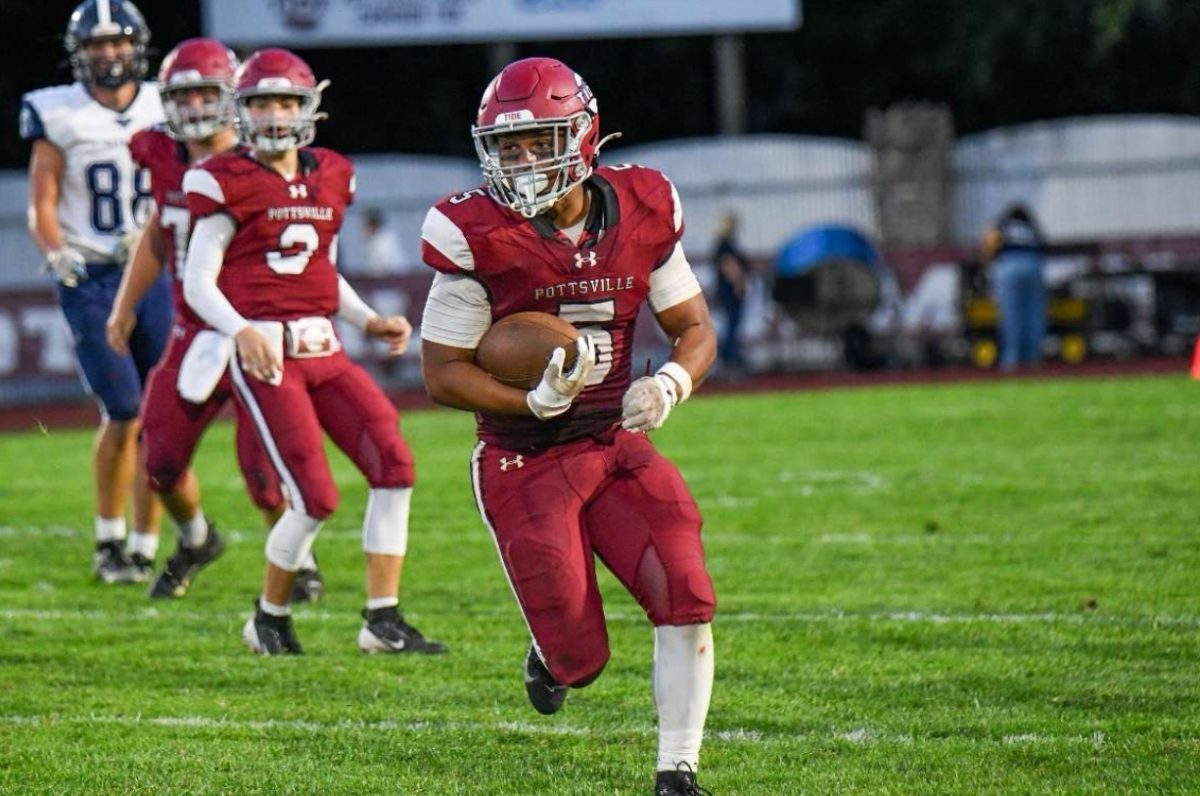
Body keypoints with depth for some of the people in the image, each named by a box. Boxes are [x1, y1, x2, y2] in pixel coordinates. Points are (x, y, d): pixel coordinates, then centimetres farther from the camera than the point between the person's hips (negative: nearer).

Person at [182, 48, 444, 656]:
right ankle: (269, 618, 12)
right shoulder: (229, 184, -4)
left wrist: (369, 322, 10)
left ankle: (383, 620, -2)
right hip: (263, 351, -6)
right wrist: (241, 331, -23)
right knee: (315, 497, -11)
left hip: (322, 348, 6)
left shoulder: (330, 178, 14)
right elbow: (198, 283, -7)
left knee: (394, 465, -8)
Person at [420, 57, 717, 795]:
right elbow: (444, 373, -9)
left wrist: (670, 382, -15)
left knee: (687, 601, -15)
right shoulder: (479, 236, -15)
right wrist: (535, 400, -24)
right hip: (523, 465, -3)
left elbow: (695, 328, 7)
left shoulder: (642, 212, -4)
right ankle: (552, 650, 35)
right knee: (580, 661, -3)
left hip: (617, 445, 3)